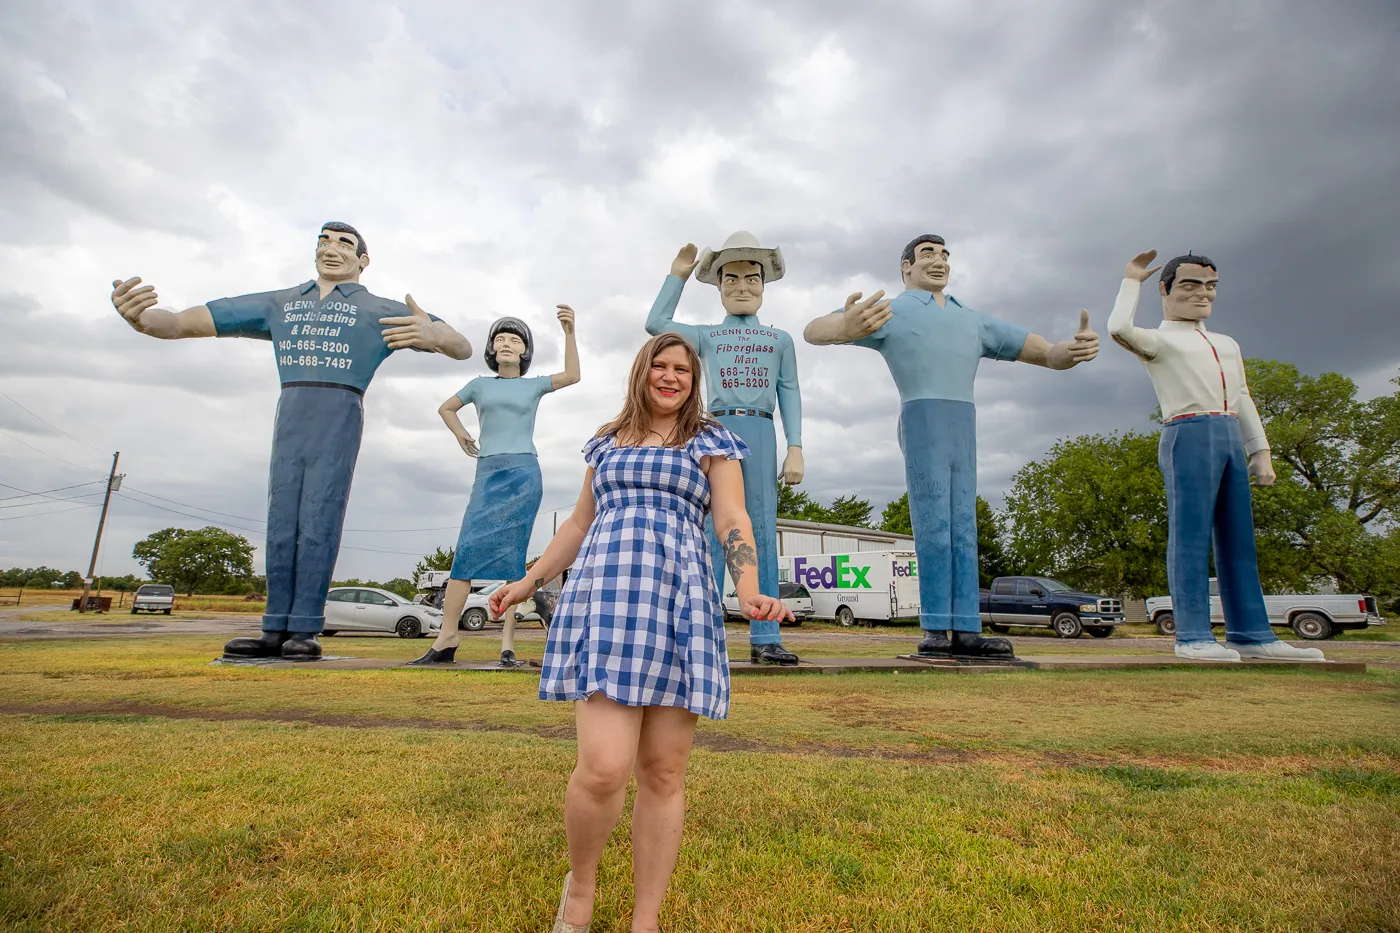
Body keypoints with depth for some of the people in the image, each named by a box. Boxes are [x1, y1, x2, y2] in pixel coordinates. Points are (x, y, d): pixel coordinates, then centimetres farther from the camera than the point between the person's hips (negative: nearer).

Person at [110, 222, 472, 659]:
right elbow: (184, 322, 15)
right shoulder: (278, 304, 21)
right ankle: (276, 631, 5)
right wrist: (139, 316, -10)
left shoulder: (381, 310, 10)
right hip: (290, 420, 4)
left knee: (318, 524, -10)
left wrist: (432, 334, -23)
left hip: (339, 422, -4)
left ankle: (305, 630, -5)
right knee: (282, 525, 1)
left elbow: (463, 348, 2)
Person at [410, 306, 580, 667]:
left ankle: (508, 643, -5)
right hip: (487, 474, 2)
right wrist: (461, 435, 16)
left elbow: (572, 375, -4)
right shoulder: (479, 385, 17)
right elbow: (446, 408, 32)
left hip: (524, 473, -2)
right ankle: (447, 637, -7)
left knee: (513, 556, -6)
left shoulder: (534, 385, 12)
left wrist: (569, 332, -13)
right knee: (467, 550, -9)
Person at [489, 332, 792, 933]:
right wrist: (530, 581, 28)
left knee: (664, 772, 3)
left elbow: (732, 522, 2)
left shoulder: (712, 442, 14)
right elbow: (579, 523, 28)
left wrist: (748, 590, -15)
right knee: (604, 767, -12)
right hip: (604, 595, 1)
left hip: (680, 602, 0)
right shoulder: (607, 442, 22)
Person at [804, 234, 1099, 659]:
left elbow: (1046, 353, 20)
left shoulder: (974, 321, 26)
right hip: (922, 420, -6)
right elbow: (813, 331, -5)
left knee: (963, 530, 1)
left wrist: (1074, 349, -6)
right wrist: (844, 329, -31)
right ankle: (935, 631, -8)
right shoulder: (891, 312, 8)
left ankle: (966, 630, 2)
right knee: (934, 526, -11)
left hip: (964, 428, 6)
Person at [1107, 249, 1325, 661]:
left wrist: (1261, 451, 14)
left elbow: (1243, 400, 24)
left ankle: (1250, 633, 8)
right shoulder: (1159, 340, 6)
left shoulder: (1227, 344, 27)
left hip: (1231, 437, 7)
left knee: (1239, 539, 5)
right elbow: (1119, 328, -16)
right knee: (1190, 537, -9)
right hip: (1188, 436, -7)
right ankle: (1193, 636, -8)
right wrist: (1131, 280, 0)